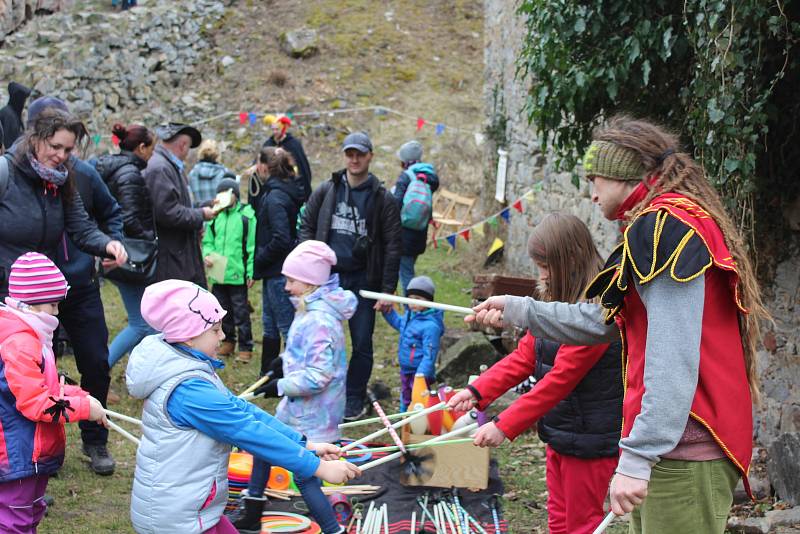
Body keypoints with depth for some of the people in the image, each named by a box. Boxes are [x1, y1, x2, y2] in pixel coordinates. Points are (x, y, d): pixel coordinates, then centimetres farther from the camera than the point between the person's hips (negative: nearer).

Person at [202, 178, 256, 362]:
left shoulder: (247, 215, -6)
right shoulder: (215, 216, 8)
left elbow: (252, 246, -7)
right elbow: (208, 241, 14)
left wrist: (251, 272, -11)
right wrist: (207, 254, -7)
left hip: (238, 275, -5)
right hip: (218, 275, 5)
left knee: (241, 312, 2)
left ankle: (245, 348, 12)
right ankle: (228, 341, 31)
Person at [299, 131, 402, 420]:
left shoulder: (383, 198, 0)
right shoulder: (325, 191, 5)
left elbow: (392, 246, -1)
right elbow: (306, 228, 10)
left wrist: (388, 289, -5)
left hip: (362, 280, -1)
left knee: (362, 344, 5)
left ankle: (355, 401, 18)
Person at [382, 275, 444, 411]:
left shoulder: (431, 326, -26)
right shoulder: (409, 315, 1)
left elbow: (429, 355, -27)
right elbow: (398, 323, 26)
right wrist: (388, 311, 13)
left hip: (420, 372, -9)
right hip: (405, 370, 9)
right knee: (405, 399, 25)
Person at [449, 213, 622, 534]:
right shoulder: (556, 302, 9)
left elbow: (560, 379, -26)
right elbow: (524, 357, 8)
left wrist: (505, 426, -26)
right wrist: (477, 392, -5)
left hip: (591, 442, -9)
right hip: (560, 435, 9)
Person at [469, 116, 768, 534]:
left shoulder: (667, 225, -13)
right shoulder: (663, 223, 20)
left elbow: (674, 360, -22)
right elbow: (603, 321, 24)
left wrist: (637, 457, -24)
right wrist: (518, 311, 26)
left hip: (684, 452, -10)